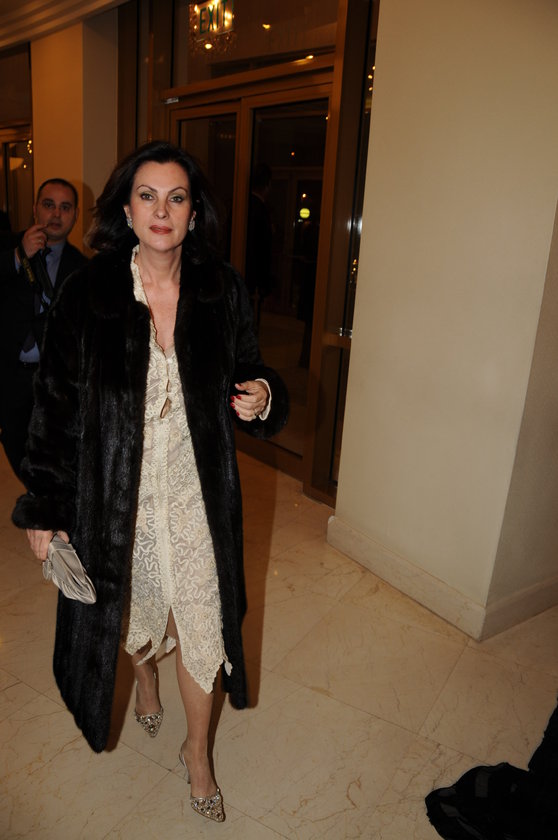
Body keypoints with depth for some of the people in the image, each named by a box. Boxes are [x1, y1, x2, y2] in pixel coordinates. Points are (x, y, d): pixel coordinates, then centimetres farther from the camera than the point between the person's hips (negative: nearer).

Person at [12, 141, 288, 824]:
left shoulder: (222, 290, -5)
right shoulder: (87, 293, -10)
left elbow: (245, 372, 7)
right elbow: (55, 405, -7)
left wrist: (261, 398, -17)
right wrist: (44, 507, -5)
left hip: (196, 489, 1)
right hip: (116, 488, 0)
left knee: (201, 620, 8)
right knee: (130, 601, 22)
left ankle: (197, 751, 35)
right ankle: (144, 675, 58)